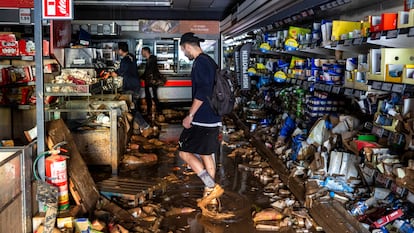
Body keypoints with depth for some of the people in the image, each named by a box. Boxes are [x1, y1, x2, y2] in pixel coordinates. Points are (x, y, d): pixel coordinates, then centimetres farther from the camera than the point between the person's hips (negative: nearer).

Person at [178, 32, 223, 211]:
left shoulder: (200, 62, -14)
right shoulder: (210, 62, 16)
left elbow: (202, 92, -23)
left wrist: (190, 116, -20)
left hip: (202, 118, -10)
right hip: (213, 118, 10)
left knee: (184, 152, -3)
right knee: (207, 155, 14)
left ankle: (212, 187, -6)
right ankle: (210, 196, 19)